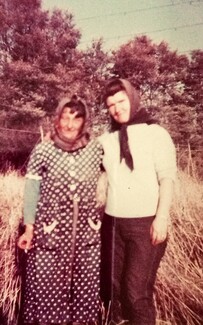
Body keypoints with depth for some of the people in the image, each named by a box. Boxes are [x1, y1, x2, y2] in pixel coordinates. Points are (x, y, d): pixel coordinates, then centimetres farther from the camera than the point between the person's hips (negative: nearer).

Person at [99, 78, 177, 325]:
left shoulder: (155, 133, -1)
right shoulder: (106, 140, 10)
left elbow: (167, 178, -6)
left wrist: (161, 218, -15)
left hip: (146, 223, -4)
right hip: (113, 223, 5)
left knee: (137, 291, -4)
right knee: (112, 286, 14)